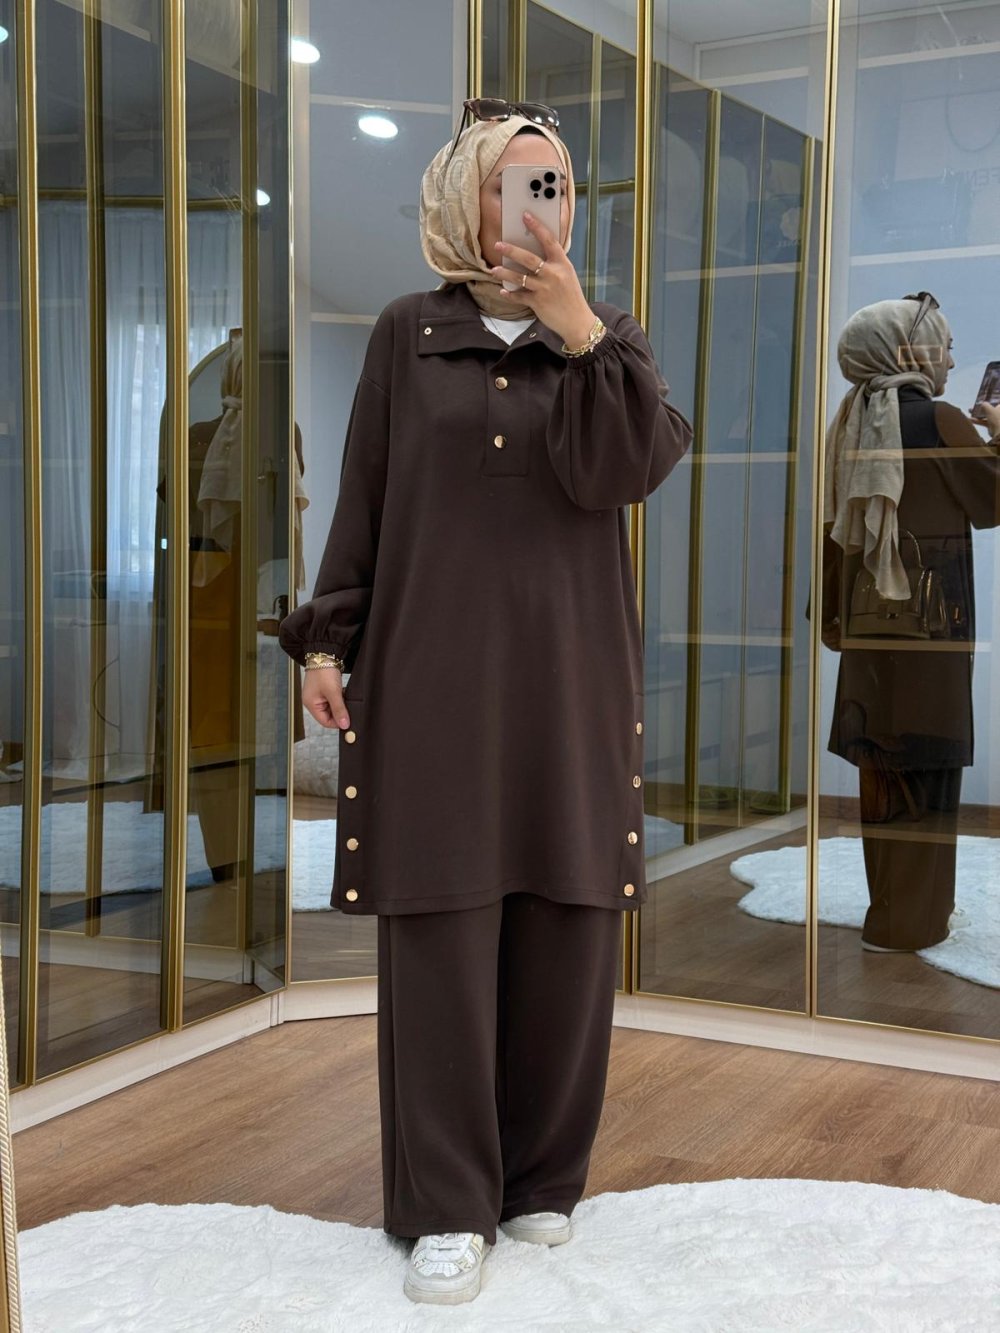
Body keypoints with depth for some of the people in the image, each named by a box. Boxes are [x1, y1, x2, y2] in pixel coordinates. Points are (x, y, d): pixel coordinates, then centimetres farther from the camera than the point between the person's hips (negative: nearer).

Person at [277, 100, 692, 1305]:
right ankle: (447, 1205, 9)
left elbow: (615, 474, -8)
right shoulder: (409, 335, 7)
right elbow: (361, 501, 6)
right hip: (432, 670, -1)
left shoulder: (610, 336, 10)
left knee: (567, 929, 4)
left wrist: (577, 326, -14)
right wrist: (327, 640, -1)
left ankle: (544, 1177, 21)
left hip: (569, 676, 2)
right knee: (440, 928, -2)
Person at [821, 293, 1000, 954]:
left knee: (884, 757, 12)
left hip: (869, 613, 7)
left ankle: (892, 904, 23)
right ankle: (909, 920, 3)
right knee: (927, 757, -1)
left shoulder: (854, 424, 8)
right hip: (932, 614, -7)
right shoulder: (941, 419, -11)